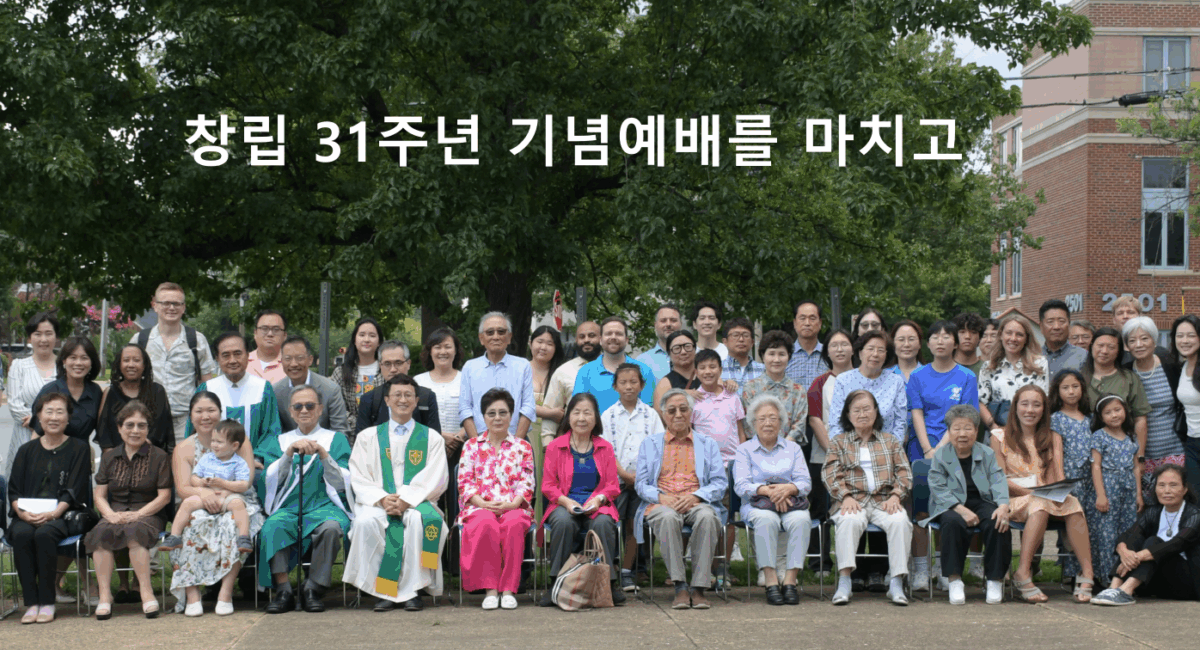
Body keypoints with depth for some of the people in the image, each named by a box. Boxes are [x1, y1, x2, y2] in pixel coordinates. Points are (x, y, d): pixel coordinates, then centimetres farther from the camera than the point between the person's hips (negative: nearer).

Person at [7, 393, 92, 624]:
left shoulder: (79, 449, 8)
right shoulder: (27, 451, 17)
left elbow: (74, 490, -2)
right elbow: (13, 490, 10)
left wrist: (52, 514, -18)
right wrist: (22, 512, -12)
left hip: (64, 516, -3)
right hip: (28, 516, 3)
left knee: (44, 534, -34)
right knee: (21, 534, -31)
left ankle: (47, 602, -25)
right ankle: (31, 602, -26)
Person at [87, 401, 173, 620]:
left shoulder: (159, 457, 6)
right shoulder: (109, 458, 16)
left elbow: (164, 496, -1)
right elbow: (100, 496, 11)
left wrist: (137, 515, -14)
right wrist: (110, 514, -10)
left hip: (147, 514, -3)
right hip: (115, 513, 3)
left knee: (134, 531, -38)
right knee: (101, 532, -32)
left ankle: (146, 592, -34)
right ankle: (104, 595, -30)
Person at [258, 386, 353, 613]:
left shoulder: (336, 439, 17)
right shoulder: (281, 440, 22)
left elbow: (342, 483, 3)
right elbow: (271, 479, 5)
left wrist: (323, 454, -10)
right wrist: (290, 451, -9)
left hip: (325, 505, -1)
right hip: (288, 507, 1)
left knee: (331, 527, -36)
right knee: (272, 526, -33)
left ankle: (313, 590, -23)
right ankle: (283, 591, -28)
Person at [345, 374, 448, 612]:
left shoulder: (432, 438, 15)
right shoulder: (368, 437, 18)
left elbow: (434, 480, 2)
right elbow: (359, 479, 7)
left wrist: (406, 500, -15)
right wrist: (382, 499, -13)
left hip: (418, 502, -1)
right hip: (378, 502, 1)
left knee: (423, 520, -37)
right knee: (366, 521, -34)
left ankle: (412, 590, -28)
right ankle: (383, 591, -26)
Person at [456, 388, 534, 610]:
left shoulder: (523, 447, 15)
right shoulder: (472, 446, 15)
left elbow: (527, 484, 7)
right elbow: (464, 482, 6)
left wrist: (512, 504, -13)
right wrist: (483, 503, -11)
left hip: (513, 507, 0)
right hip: (479, 506, 0)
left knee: (514, 524, -36)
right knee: (486, 524, -36)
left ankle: (509, 589, -31)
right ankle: (490, 588, -31)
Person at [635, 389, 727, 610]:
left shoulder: (708, 444, 20)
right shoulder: (649, 444, 21)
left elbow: (719, 483, 8)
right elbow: (641, 484, 11)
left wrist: (695, 497, -11)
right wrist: (662, 497, -11)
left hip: (697, 503, 0)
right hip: (661, 504, 0)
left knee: (707, 517, -37)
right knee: (668, 518, -38)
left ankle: (698, 588, -33)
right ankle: (680, 587, -36)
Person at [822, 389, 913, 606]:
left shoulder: (891, 442, 23)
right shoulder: (838, 443, 19)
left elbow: (904, 474, 12)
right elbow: (830, 475, 5)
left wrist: (895, 496, -8)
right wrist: (846, 497, -13)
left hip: (884, 501, 1)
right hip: (852, 501, -1)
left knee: (900, 521, -33)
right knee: (850, 521, -37)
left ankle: (897, 584, -32)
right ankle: (844, 582, -38)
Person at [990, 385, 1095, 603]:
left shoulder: (1053, 439, 18)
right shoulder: (1000, 437, 6)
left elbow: (1058, 477, 8)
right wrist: (1030, 492, -18)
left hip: (1049, 499, 3)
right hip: (1014, 500, -3)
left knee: (1073, 504, -31)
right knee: (1041, 505, -38)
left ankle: (1087, 572, -37)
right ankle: (1023, 574, -41)